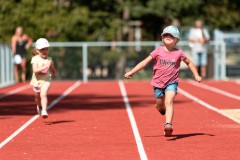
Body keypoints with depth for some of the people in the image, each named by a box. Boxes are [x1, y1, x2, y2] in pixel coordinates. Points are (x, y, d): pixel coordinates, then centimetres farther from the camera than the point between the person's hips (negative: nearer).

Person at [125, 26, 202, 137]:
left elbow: (189, 63, 14)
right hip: (158, 82, 2)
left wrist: (196, 75, 5)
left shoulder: (178, 53, -2)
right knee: (160, 106, 12)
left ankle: (168, 125, -35)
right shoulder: (158, 51, -3)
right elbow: (145, 62, -3)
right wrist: (131, 72, -10)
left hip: (172, 83, -2)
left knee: (169, 102, -24)